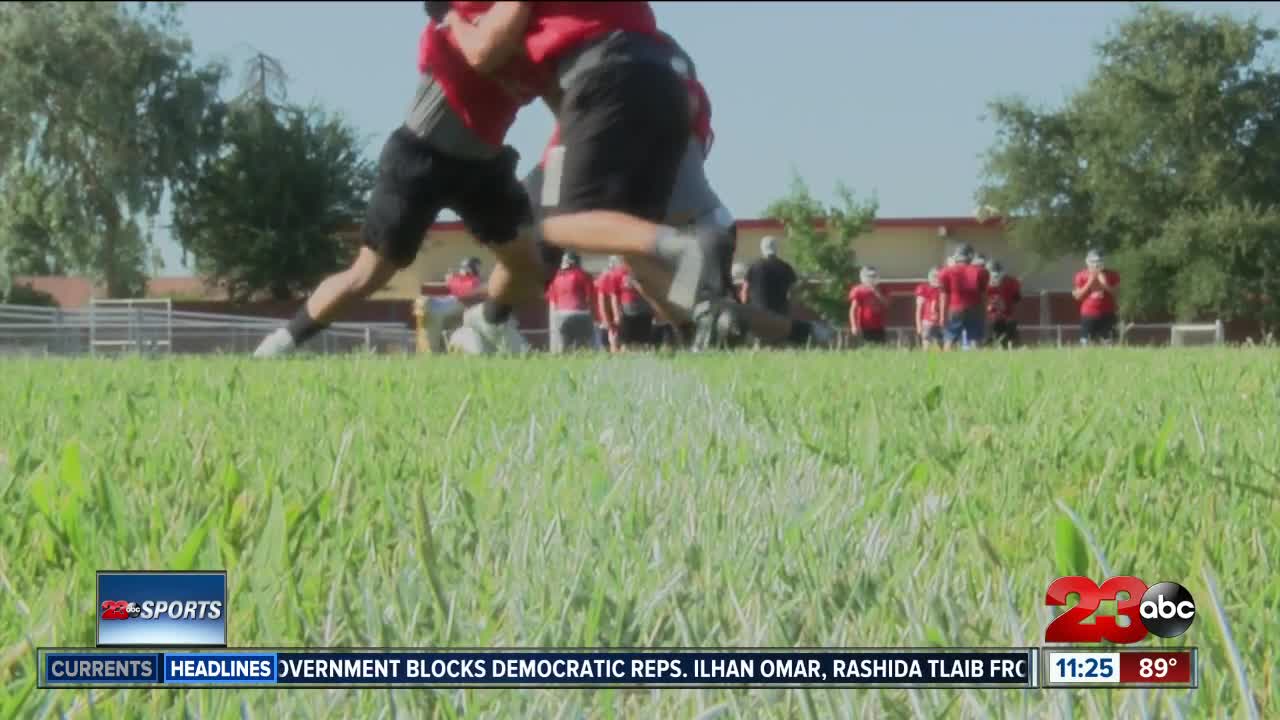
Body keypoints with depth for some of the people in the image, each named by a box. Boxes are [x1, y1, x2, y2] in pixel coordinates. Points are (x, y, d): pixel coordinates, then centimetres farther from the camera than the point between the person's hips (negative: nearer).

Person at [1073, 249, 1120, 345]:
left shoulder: (1111, 275, 1)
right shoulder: (1082, 276, 1)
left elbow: (1116, 293, 0)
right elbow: (1077, 296, -2)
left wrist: (1105, 284, -13)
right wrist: (1089, 283, -11)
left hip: (1107, 314, 0)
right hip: (1088, 314, 0)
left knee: (1108, 343, -2)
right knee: (1086, 344, -2)